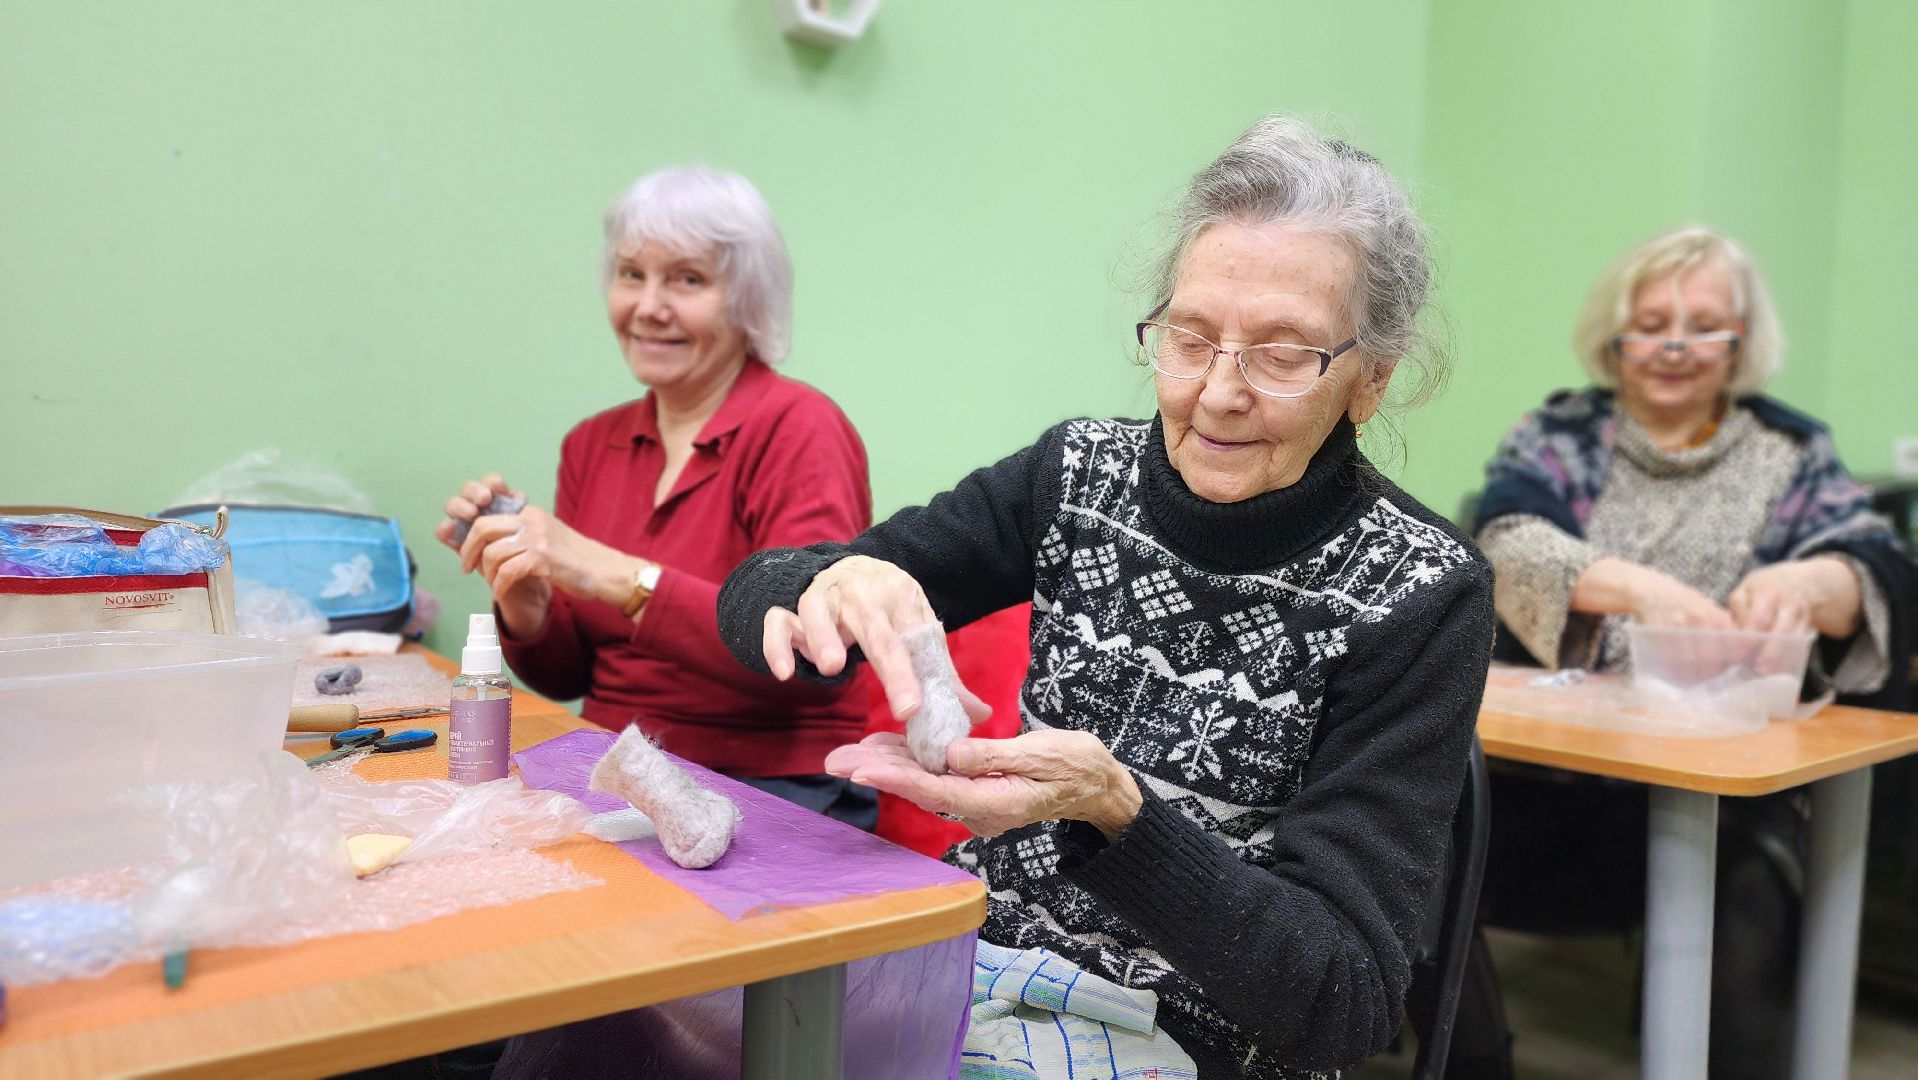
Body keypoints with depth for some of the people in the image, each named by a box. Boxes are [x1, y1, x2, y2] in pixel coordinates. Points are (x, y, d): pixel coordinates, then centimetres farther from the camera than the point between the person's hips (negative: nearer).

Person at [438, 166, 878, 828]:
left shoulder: (797, 429, -10)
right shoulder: (591, 443, 9)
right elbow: (567, 677, 12)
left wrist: (618, 577, -29)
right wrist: (522, 601, -9)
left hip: (772, 791, -6)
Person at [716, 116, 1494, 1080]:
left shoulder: (1418, 593, -14)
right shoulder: (1079, 476, -4)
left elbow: (1348, 1002, -17)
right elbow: (756, 593, -6)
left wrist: (1112, 811, -32)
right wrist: (835, 590, -29)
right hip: (974, 963, 4)